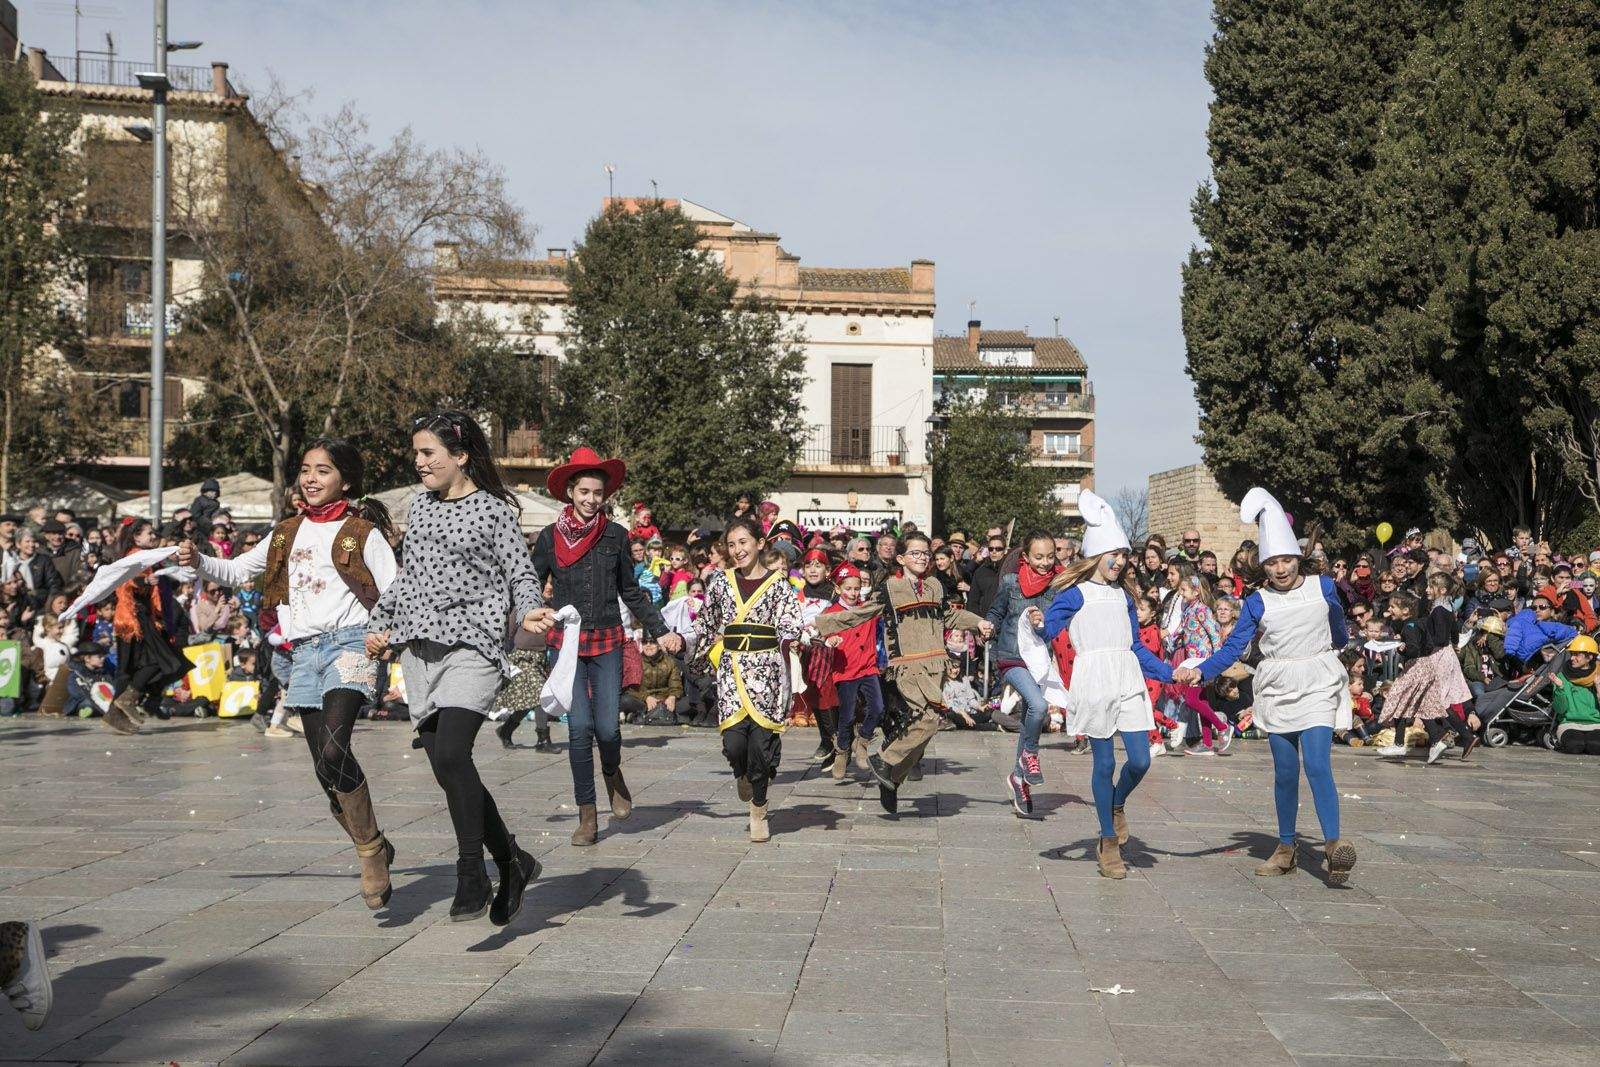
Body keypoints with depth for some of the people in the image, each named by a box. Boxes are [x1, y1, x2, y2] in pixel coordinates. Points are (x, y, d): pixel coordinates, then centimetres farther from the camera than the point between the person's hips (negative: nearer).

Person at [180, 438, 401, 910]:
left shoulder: (362, 533, 3)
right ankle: (376, 851, 21)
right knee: (328, 772, 4)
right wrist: (199, 562, 2)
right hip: (305, 653, 6)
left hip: (349, 642, -6)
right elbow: (239, 570, 21)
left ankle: (370, 849, -8)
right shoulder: (288, 533, 19)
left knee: (333, 753, -25)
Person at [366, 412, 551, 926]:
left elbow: (521, 574, -1)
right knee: (446, 769, 4)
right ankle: (512, 862, 18)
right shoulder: (420, 504, 16)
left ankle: (471, 879, -15)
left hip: (472, 647, -6)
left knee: (451, 754, -23)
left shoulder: (494, 509, -1)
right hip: (418, 650, 6)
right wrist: (380, 623, 23)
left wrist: (529, 611, -21)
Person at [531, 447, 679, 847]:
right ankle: (587, 816, 4)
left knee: (607, 727, -7)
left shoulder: (615, 535, 4)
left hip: (607, 641, 1)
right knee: (579, 727, -7)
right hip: (566, 641, -1)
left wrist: (661, 631, 8)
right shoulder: (549, 538, 2)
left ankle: (613, 774, 29)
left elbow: (631, 592, 12)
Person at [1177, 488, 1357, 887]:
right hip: (1277, 690, 2)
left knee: (1317, 765, -18)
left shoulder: (1323, 587, -1)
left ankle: (1334, 845, -21)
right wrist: (1200, 671, -21)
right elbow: (1233, 647, -7)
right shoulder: (1257, 602, 0)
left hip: (1318, 688, -2)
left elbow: (1340, 635, 18)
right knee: (1285, 773, 8)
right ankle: (1286, 848, 20)